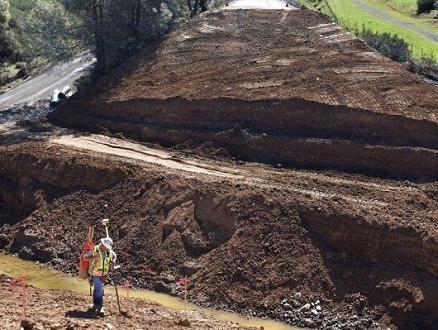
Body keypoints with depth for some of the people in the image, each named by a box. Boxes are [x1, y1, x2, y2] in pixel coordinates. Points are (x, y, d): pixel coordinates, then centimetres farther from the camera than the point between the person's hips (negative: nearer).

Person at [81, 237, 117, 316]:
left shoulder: (109, 252, -2)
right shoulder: (94, 250, -16)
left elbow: (115, 256, 18)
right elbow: (84, 257, -16)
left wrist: (112, 262, -1)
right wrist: (94, 257, -31)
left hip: (103, 275, 6)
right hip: (95, 274, -6)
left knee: (96, 290, 20)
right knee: (99, 290, -12)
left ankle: (95, 306, 32)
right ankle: (100, 308, -9)